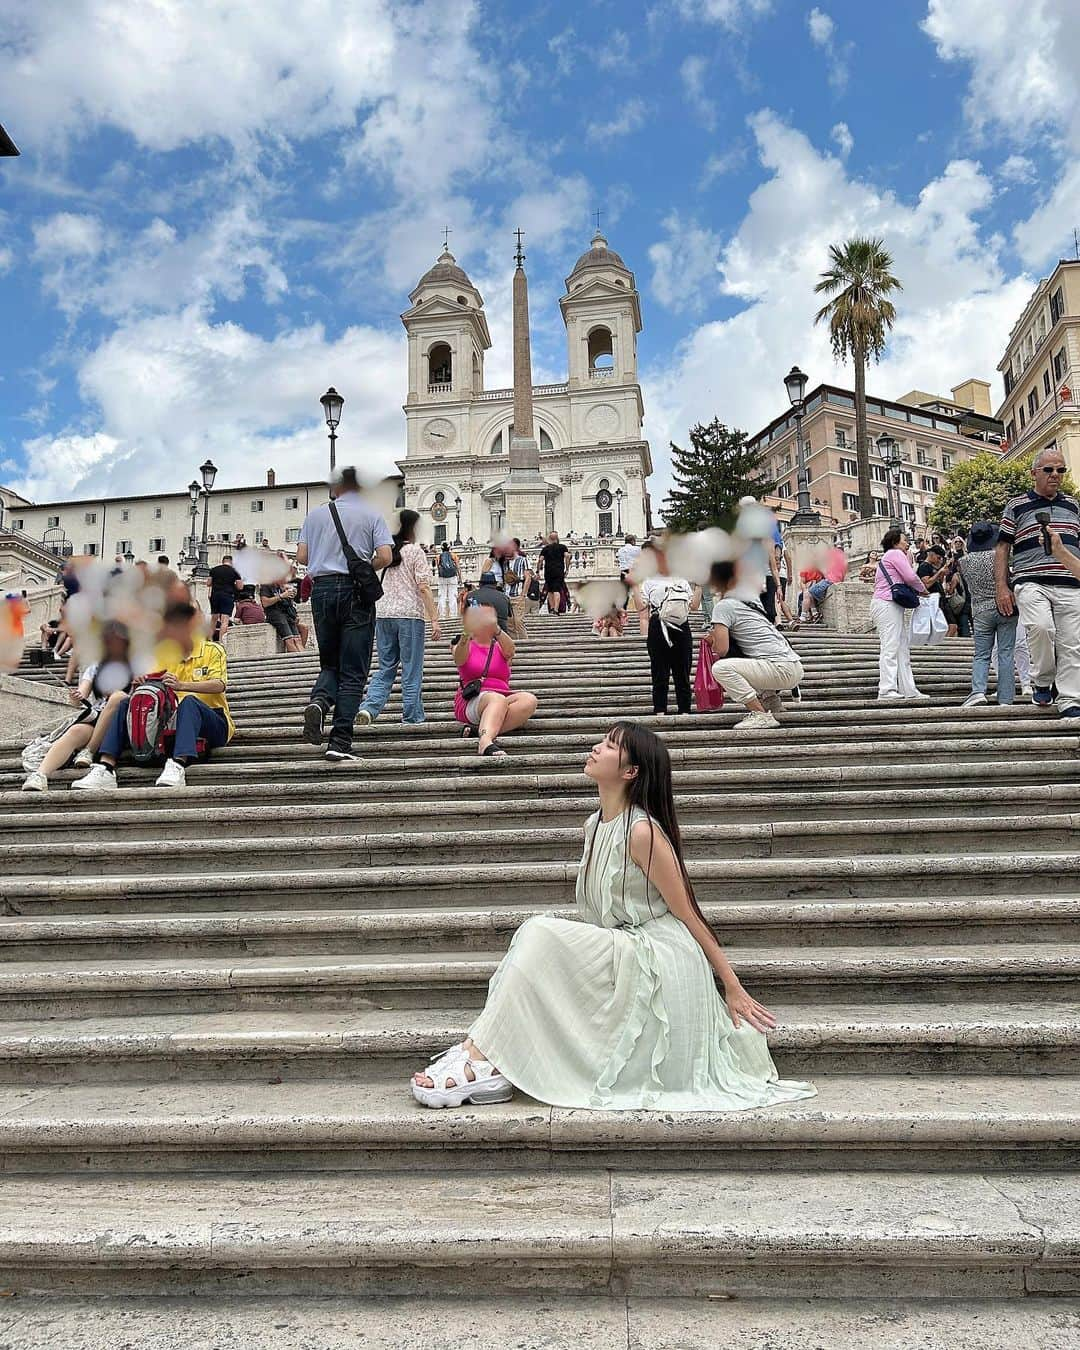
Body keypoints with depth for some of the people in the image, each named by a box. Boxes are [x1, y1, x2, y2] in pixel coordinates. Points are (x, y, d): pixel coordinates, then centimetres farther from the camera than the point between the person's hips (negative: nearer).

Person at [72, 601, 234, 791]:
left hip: (213, 722, -5)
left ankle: (177, 766, -55)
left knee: (189, 701, -37)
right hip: (173, 721, 5)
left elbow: (219, 685, -18)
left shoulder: (212, 650, -1)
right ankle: (104, 770, -24)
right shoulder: (164, 654, 17)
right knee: (126, 704, -11)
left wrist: (181, 685, -33)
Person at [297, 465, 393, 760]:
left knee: (330, 662, 18)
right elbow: (385, 557, -7)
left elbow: (302, 557, 5)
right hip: (356, 592, -2)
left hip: (322, 589, 3)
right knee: (353, 672, 0)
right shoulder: (372, 515, 4)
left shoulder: (316, 514, 10)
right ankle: (340, 742, -6)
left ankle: (319, 700, -14)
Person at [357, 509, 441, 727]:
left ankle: (368, 708, -5)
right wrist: (434, 619, -9)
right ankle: (412, 716, 7)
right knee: (411, 669, 3)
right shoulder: (416, 551, -3)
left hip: (383, 614, 5)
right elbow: (423, 587, -9)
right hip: (410, 614, -5)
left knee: (386, 667, 11)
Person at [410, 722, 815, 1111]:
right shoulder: (593, 825, 9)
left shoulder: (643, 832, -17)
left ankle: (482, 1060, -17)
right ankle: (490, 1065, -14)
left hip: (658, 960, -8)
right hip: (620, 954, 8)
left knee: (540, 933, -20)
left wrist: (733, 988, -5)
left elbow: (688, 916, -11)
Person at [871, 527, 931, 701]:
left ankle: (909, 690, 7)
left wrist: (916, 592, 11)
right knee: (890, 647, -16)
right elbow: (910, 577, -9)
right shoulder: (895, 553, 0)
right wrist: (923, 590, 8)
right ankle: (886, 690, -22)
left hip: (890, 605, 11)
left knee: (903, 649, 8)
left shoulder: (886, 557, 30)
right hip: (887, 604, -11)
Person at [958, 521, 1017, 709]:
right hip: (1004, 609, -1)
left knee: (981, 655, 8)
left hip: (981, 611, 2)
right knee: (1006, 654, 3)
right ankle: (1005, 698, 2)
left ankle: (978, 690, -14)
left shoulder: (964, 561, 1)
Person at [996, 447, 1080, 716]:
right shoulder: (1017, 506, 8)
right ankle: (1043, 681, -4)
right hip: (1032, 583, -4)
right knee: (1041, 627, -28)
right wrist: (1001, 587, -2)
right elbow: (1002, 547, 6)